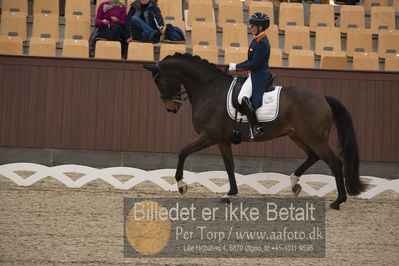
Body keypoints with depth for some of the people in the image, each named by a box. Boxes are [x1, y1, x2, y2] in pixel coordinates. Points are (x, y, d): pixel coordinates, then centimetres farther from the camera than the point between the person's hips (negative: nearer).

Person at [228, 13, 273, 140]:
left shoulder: (262, 43, -17)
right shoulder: (257, 40, 15)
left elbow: (254, 64, -19)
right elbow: (251, 61, 20)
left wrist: (236, 67, -11)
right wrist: (235, 66, 11)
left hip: (259, 76, -11)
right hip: (255, 75, 11)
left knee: (243, 97, -28)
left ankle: (256, 128, -28)